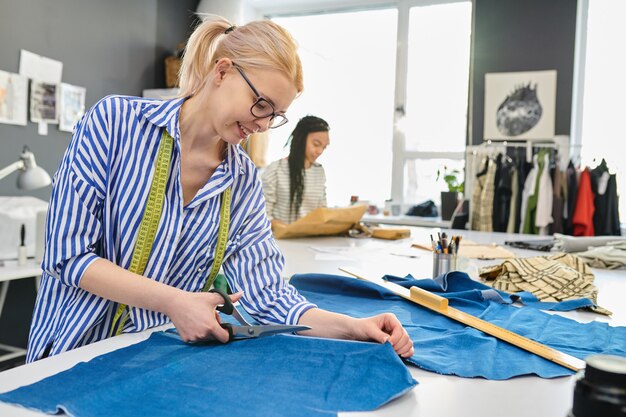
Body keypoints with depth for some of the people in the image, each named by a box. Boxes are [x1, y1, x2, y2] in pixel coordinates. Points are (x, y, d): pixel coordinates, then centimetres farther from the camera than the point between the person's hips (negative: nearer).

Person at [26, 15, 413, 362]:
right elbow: (68, 252, -12)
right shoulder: (115, 120, -9)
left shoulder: (245, 182, 1)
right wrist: (173, 301, -21)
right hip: (75, 349, -2)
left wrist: (354, 327, -18)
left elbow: (267, 293, -3)